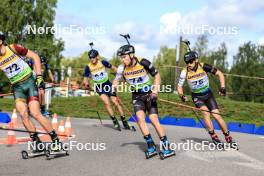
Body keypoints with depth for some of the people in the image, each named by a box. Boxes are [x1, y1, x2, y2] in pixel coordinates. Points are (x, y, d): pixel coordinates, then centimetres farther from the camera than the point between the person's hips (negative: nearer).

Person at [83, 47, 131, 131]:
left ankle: (124, 121, 9)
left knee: (116, 102, -2)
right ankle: (115, 121, -5)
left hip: (107, 84, 0)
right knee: (106, 103, -18)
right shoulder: (88, 67, -10)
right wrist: (86, 83, -24)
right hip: (99, 87, 0)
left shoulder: (103, 62, -12)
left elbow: (113, 68, 1)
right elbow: (85, 78, -3)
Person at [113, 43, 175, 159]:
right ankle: (151, 146, -10)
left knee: (154, 120, -11)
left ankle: (166, 148, -3)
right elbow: (116, 80, 6)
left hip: (149, 94, -2)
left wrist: (155, 91, -15)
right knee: (140, 118, -19)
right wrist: (114, 86, -16)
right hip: (137, 96, 3)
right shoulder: (122, 68, -11)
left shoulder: (143, 63, -19)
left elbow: (157, 75, -7)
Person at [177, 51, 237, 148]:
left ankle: (228, 138, 7)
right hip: (197, 97, 0)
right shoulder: (185, 72, -17)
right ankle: (214, 137, -14)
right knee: (206, 113, -25)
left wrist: (222, 87, -20)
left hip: (208, 95, 0)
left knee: (216, 116, -9)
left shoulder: (203, 67, -20)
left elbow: (219, 74, -10)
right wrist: (182, 95, -27)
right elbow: (179, 86, -7)